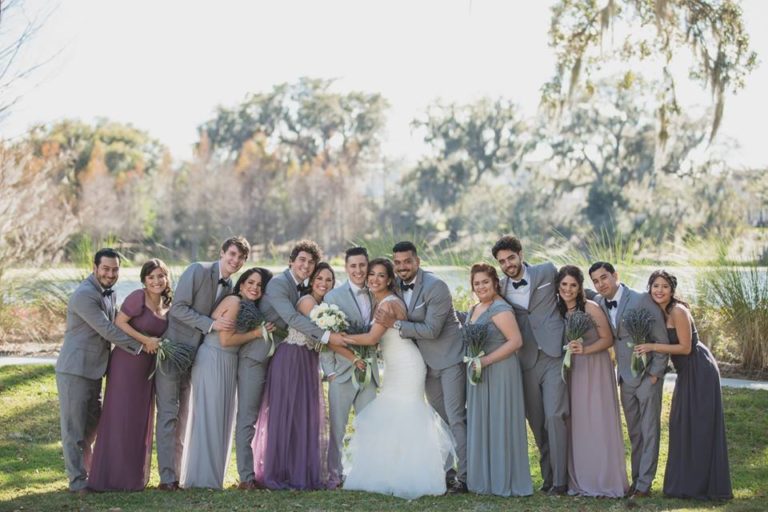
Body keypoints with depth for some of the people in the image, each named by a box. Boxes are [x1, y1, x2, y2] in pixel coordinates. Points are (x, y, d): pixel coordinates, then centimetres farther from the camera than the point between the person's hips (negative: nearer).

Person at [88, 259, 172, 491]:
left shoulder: (166, 304, 9)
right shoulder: (138, 297, -13)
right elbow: (119, 322, -16)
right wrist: (145, 340, -18)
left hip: (148, 367, 7)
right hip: (127, 362, -7)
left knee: (141, 419, 12)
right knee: (120, 417, -3)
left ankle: (135, 476, 21)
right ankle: (113, 476, 4)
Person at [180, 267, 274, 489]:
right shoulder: (234, 301, -13)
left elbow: (234, 338, 10)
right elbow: (226, 339, -18)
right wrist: (255, 333, -12)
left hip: (227, 365, 10)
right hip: (212, 361, -10)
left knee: (221, 419, 13)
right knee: (209, 418, -5)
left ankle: (212, 475, 21)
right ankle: (203, 478, 1)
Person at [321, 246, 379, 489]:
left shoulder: (375, 296, 10)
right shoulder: (334, 296, -5)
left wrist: (373, 359, 7)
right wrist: (329, 371, -11)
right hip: (342, 371, -4)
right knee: (337, 427, 2)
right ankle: (334, 474, 13)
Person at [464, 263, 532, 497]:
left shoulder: (500, 309, -14)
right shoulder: (474, 310, 15)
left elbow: (516, 341, -21)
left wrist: (486, 360, -22)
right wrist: (473, 361, 8)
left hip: (500, 373, -9)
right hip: (479, 374, 9)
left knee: (500, 423, -2)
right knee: (480, 425, 11)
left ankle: (505, 482, 8)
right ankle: (485, 480, 20)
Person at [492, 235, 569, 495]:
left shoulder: (547, 272, 1)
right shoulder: (501, 287, 9)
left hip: (554, 355, -4)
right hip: (528, 361, 4)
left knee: (555, 415, -12)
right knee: (536, 421, 6)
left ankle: (560, 480, -8)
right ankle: (548, 475, 17)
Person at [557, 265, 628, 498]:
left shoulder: (591, 308, -13)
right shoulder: (557, 310, 2)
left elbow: (608, 339, -8)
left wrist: (585, 350, -19)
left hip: (596, 369, -5)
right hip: (573, 370, 5)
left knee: (599, 423, -4)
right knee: (577, 424, 5)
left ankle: (606, 480, 3)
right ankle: (580, 481, 12)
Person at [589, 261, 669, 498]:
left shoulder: (642, 300, -14)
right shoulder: (599, 303, 2)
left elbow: (662, 339, -12)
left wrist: (655, 373, -12)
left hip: (647, 374, -6)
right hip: (626, 376, 6)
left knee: (649, 431, -1)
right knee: (634, 432, 12)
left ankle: (644, 484, 1)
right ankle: (636, 478, 20)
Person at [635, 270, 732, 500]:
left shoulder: (678, 311, -20)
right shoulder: (658, 312, 5)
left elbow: (685, 347, -19)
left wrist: (652, 347, -21)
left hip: (700, 370, -9)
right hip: (686, 372, 9)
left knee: (701, 425, -3)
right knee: (681, 424, 13)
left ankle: (705, 485, 5)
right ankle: (686, 483, 22)